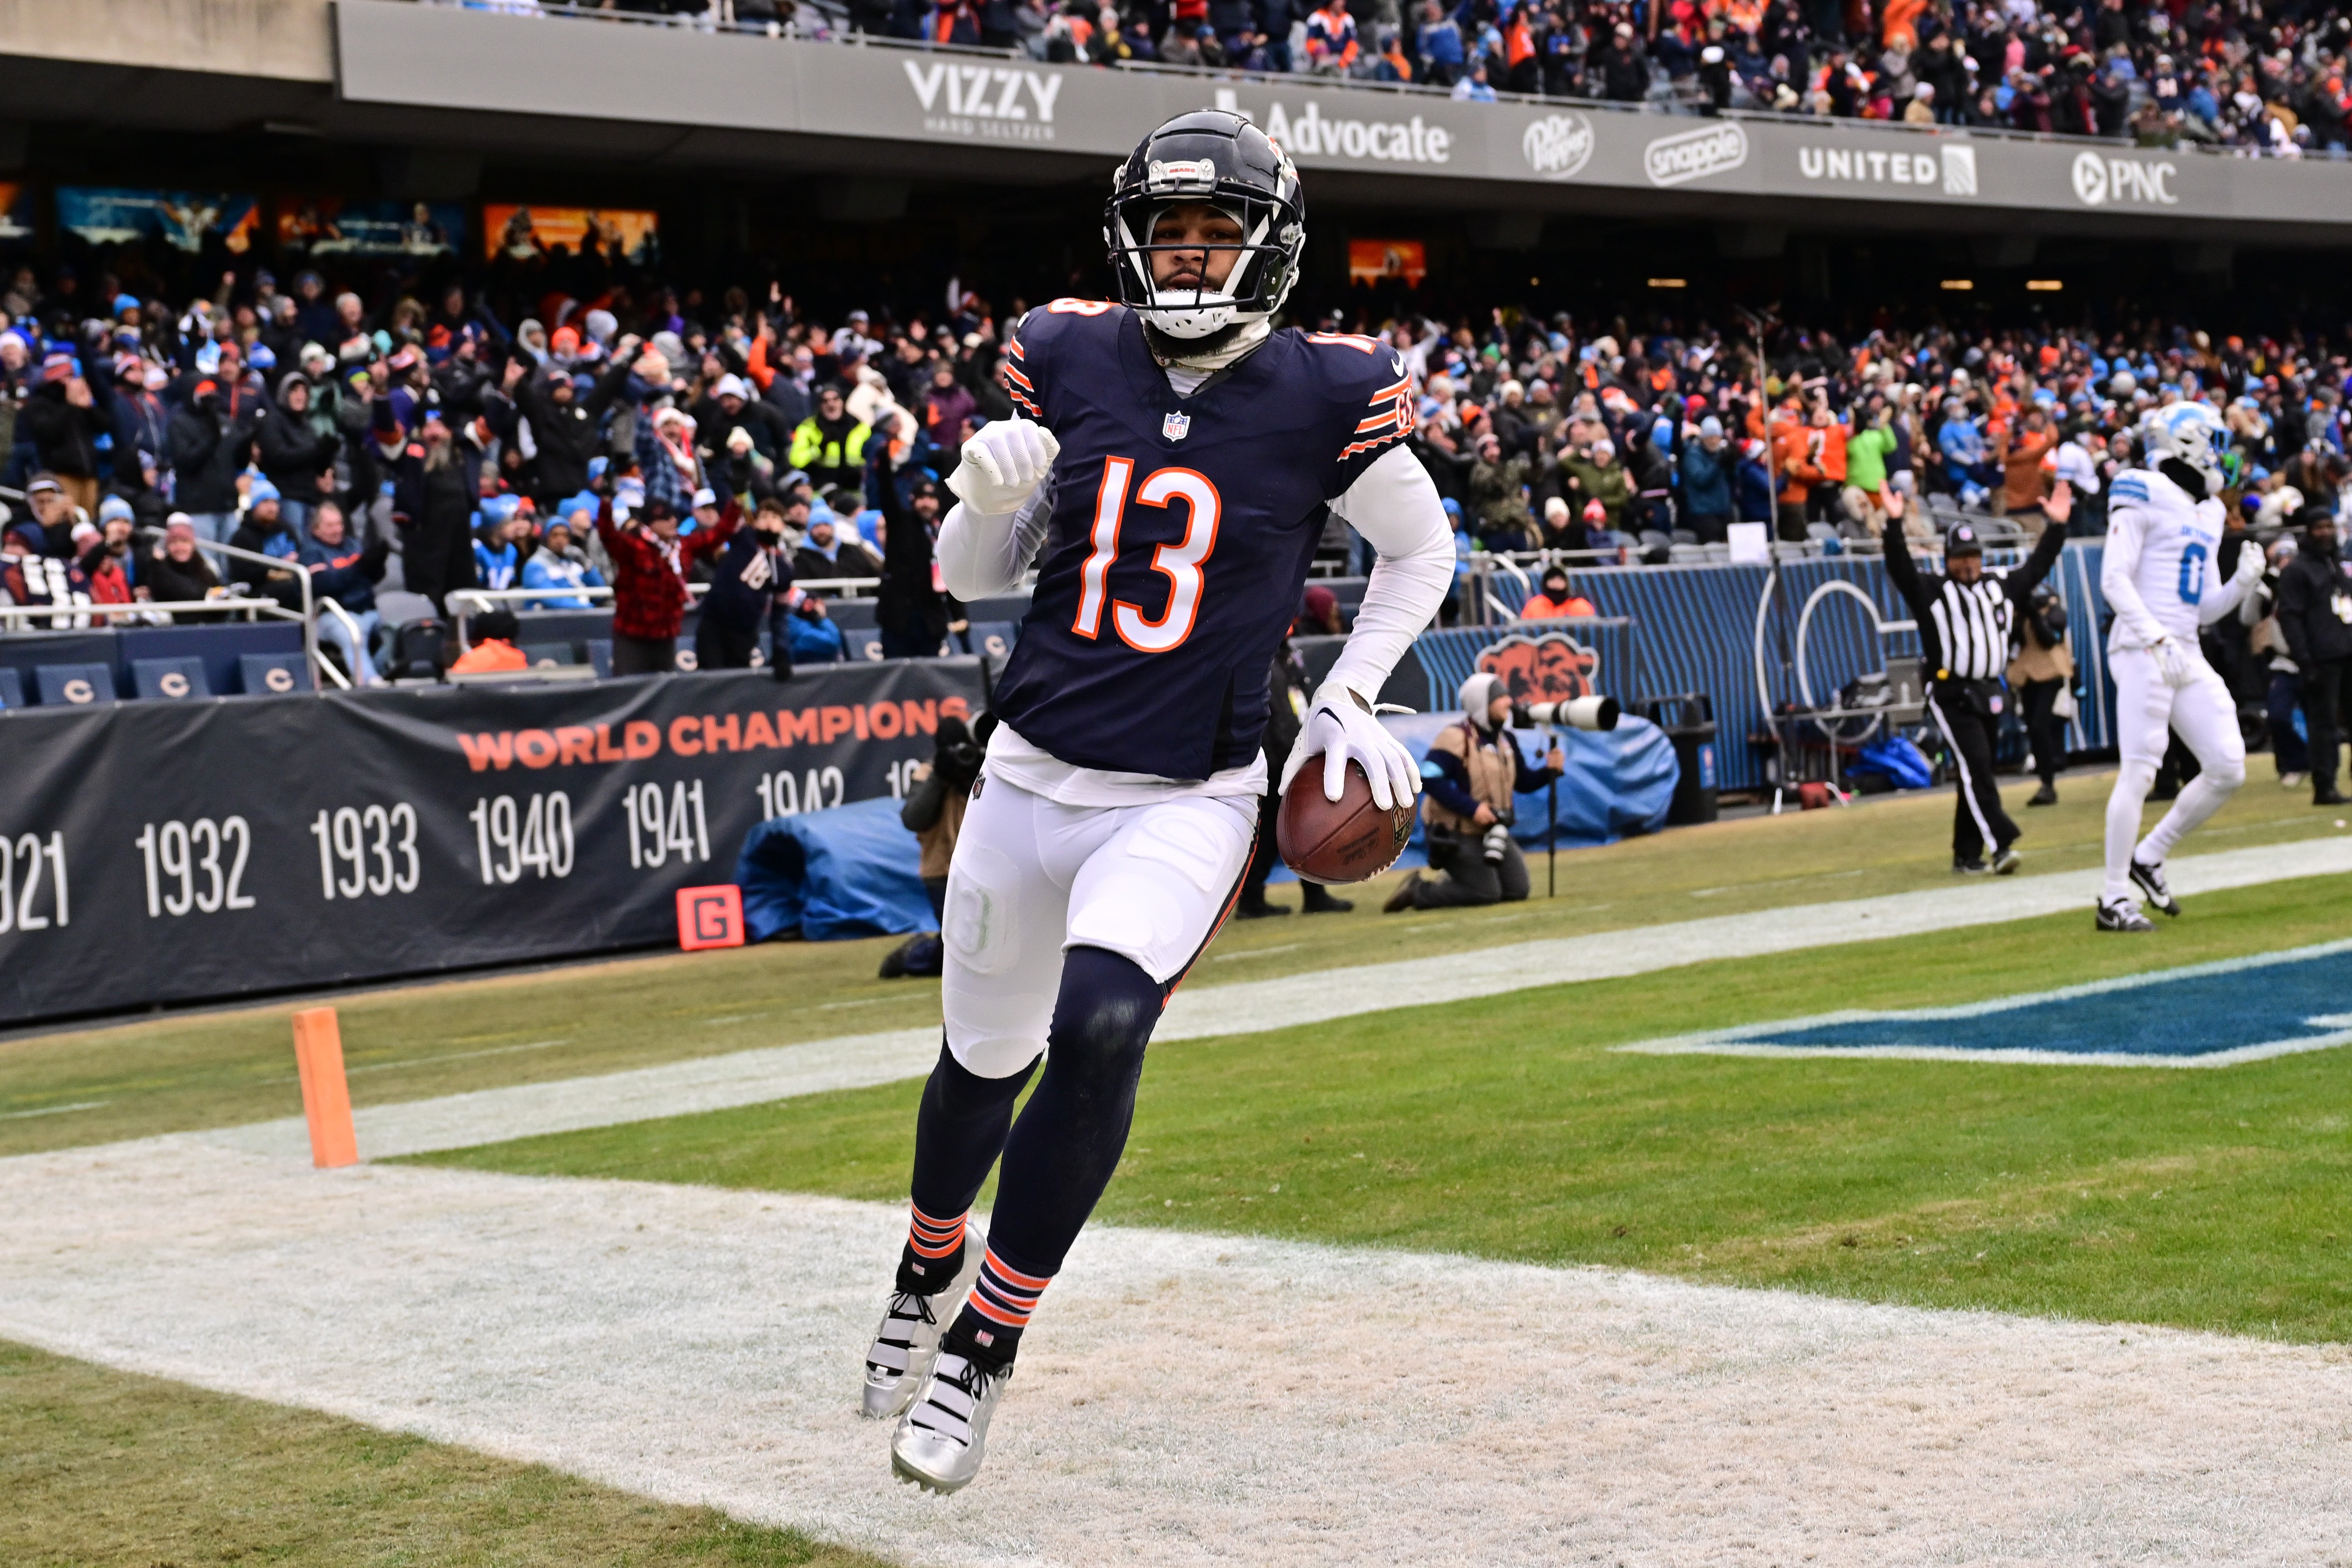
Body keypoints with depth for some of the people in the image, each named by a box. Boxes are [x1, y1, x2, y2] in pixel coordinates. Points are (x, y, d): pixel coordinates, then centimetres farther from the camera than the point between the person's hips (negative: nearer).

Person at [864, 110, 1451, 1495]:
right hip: (1032, 776, 3)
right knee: (987, 1059, 15)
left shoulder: (1328, 395, -7)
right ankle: (929, 1267, 48)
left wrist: (1350, 701, 3)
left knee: (1101, 1029, -26)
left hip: (1190, 800, -3)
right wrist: (988, 498, -14)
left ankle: (987, 1344, -9)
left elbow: (1422, 552, 11)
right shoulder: (1069, 360, 0)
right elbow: (976, 577, 7)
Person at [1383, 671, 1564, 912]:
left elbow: (1523, 782, 15)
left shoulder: (1506, 740, 10)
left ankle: (1450, 884, 22)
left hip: (1493, 833, 8)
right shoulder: (1455, 738, -17)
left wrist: (1549, 771, -6)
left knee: (1516, 891, 2)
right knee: (1486, 895, -16)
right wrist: (1472, 808, -29)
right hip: (1457, 835, -8)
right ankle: (1417, 891, 2)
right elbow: (1429, 779, -26)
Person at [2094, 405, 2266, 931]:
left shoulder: (2207, 512, 19)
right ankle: (2114, 899, -4)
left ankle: (2148, 858, 16)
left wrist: (2243, 581, 2)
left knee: (2228, 770, 4)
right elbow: (2114, 579, -13)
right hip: (2141, 650, -8)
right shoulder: (2143, 496, -5)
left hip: (2187, 655, 8)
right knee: (2139, 773, -9)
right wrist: (2157, 638, -21)